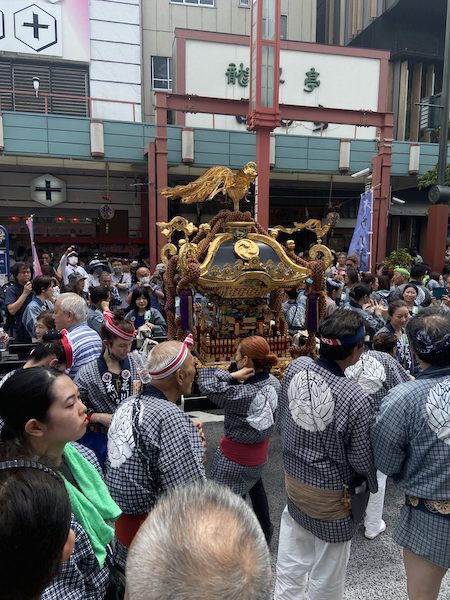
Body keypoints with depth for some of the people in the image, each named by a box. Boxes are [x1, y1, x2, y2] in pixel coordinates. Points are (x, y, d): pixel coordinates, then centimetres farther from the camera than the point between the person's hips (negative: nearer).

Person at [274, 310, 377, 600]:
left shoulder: (295, 369, -17)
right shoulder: (357, 401, -32)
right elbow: (362, 460, -16)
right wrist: (372, 485, 6)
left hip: (293, 479, 5)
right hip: (332, 495, -5)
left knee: (292, 556, 26)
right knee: (327, 571, 21)